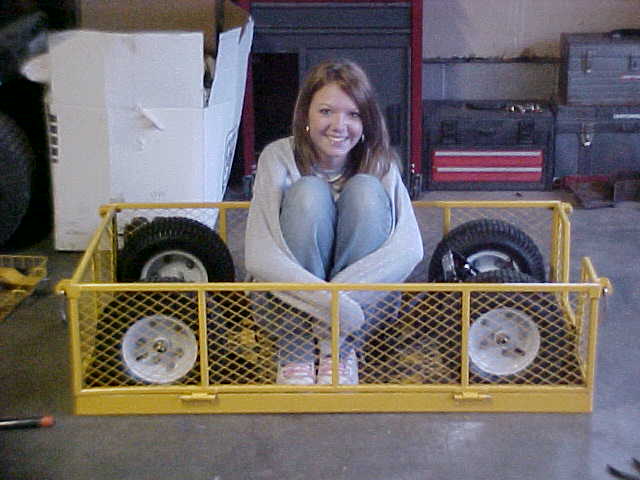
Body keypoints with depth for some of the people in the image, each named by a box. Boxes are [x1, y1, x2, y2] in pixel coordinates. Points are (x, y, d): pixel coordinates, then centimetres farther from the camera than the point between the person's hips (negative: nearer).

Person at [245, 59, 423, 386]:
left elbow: (410, 248, -21)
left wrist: (337, 295, -34)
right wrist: (328, 303, -36)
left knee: (365, 191, -22)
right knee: (309, 193, -25)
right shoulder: (278, 157, -12)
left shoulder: (379, 162, -7)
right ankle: (296, 354, -24)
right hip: (293, 301, -1)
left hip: (364, 298, 1)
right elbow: (259, 257, -23)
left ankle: (339, 350, -20)